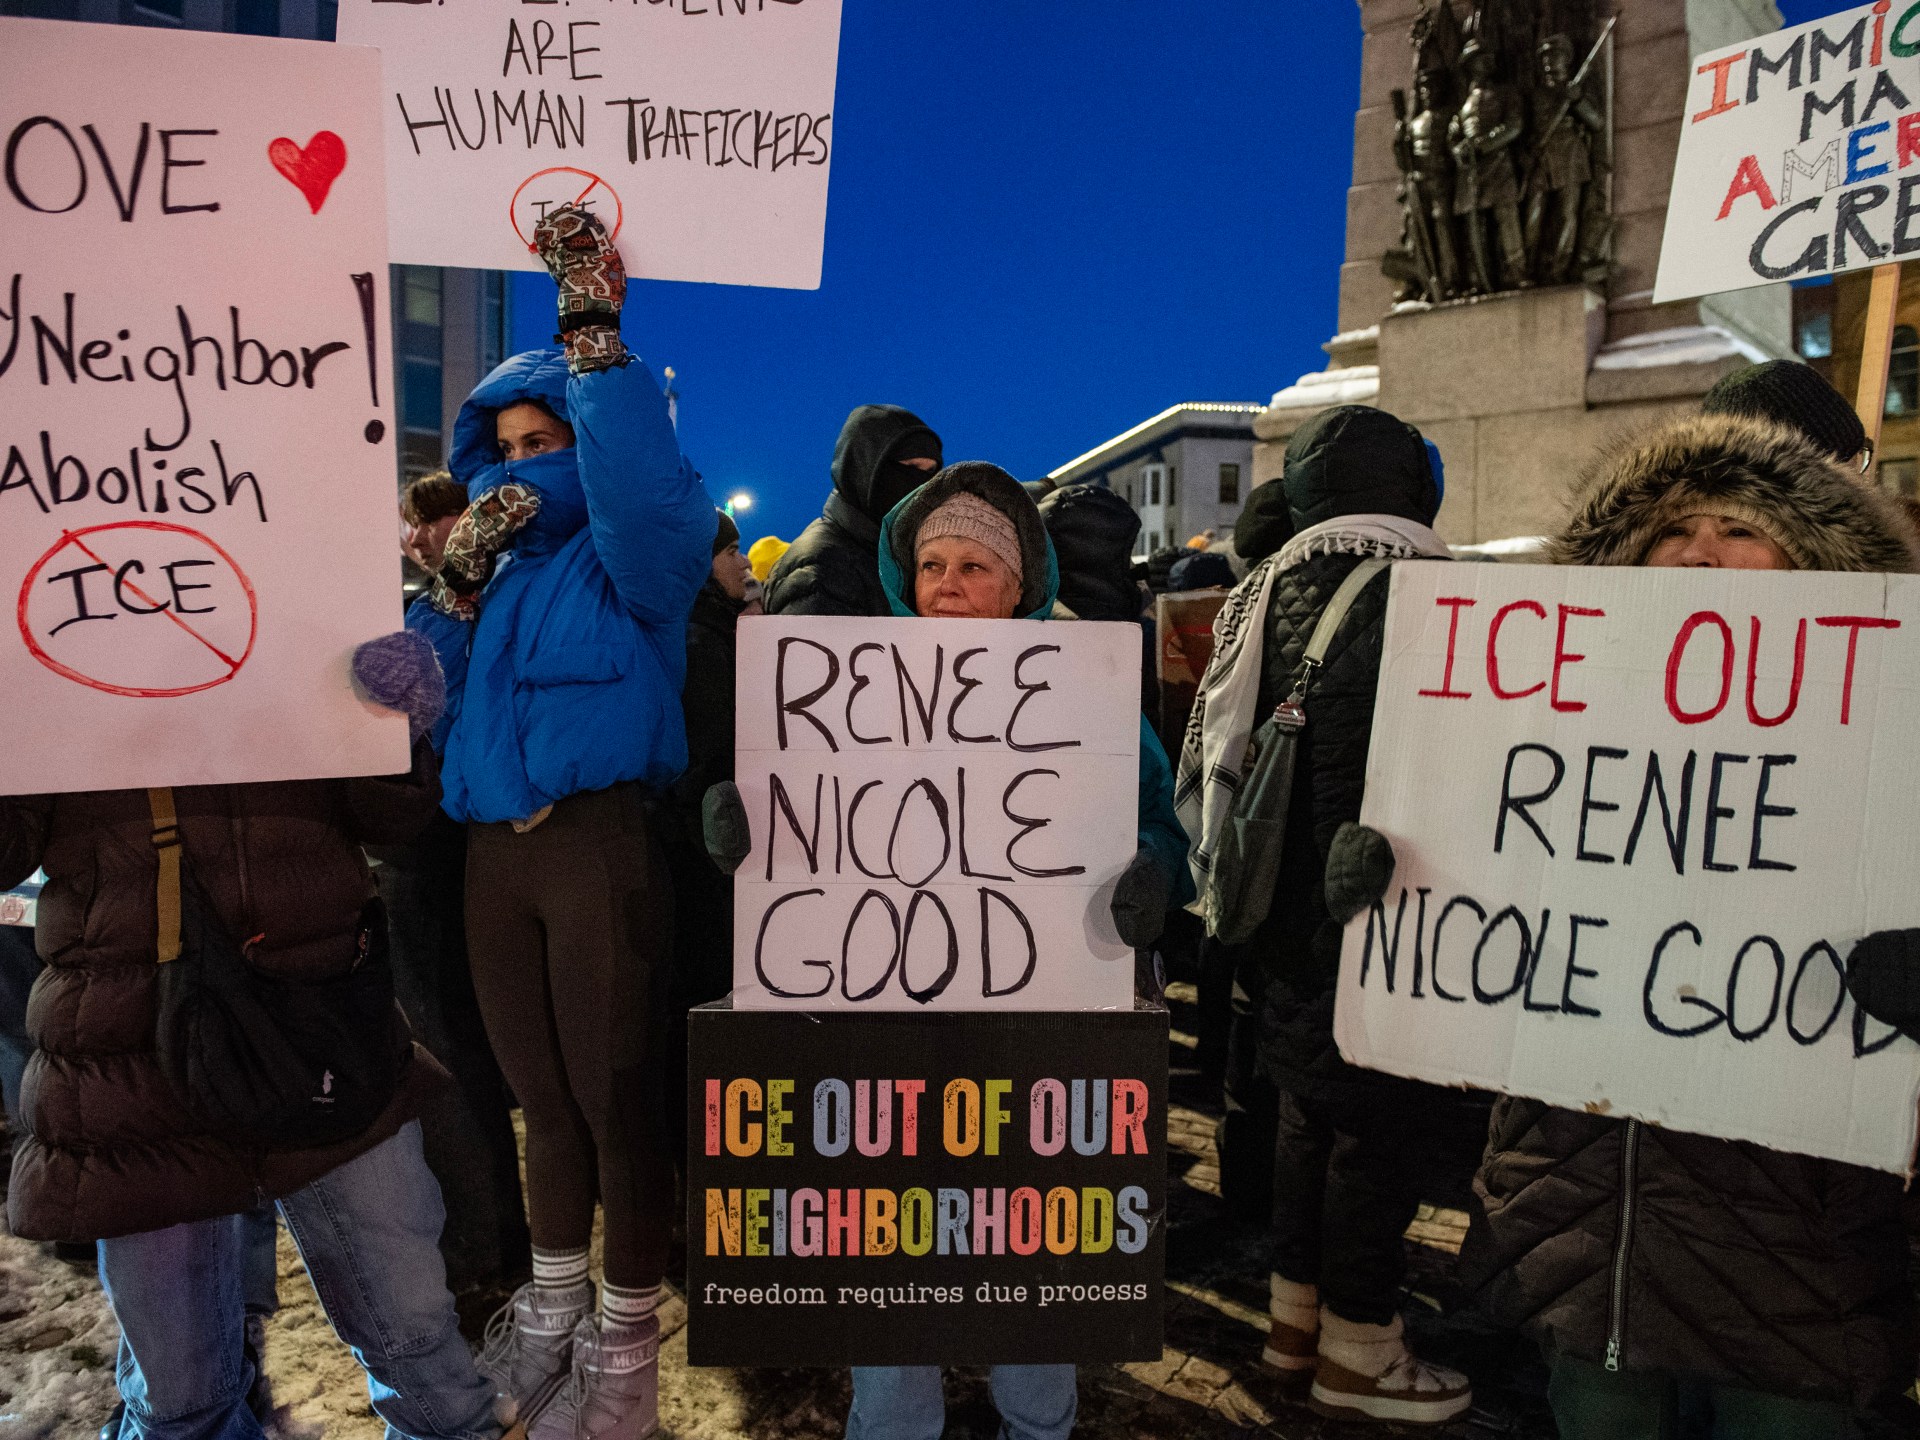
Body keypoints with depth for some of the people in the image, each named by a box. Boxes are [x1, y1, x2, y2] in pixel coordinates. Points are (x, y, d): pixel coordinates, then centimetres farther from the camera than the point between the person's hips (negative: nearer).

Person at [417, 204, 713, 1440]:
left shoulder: (634, 549, -1)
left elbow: (640, 472, -26)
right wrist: (459, 584, -1)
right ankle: (555, 1302, 36)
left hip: (604, 844, -6)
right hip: (496, 849, 7)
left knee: (616, 1091, 3)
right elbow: (433, 699, 11)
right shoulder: (500, 560, 18)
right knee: (542, 1089, 17)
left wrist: (595, 330, -25)